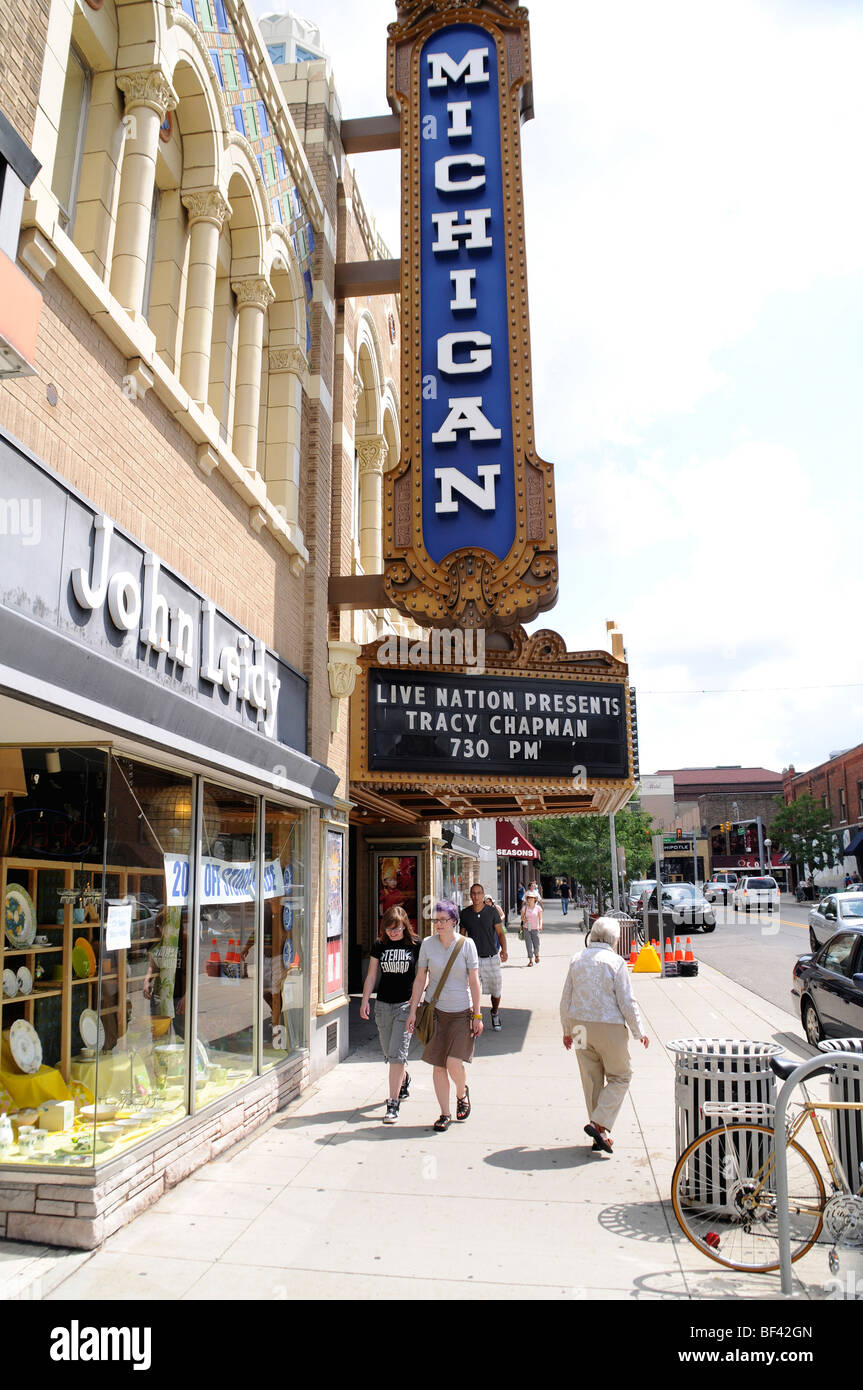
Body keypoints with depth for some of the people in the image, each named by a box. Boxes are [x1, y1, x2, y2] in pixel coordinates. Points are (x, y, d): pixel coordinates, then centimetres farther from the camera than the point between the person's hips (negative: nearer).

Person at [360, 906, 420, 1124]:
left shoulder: (416, 945, -5)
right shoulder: (379, 946, 4)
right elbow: (371, 975, 8)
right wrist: (365, 1000, 2)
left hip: (406, 1004, -4)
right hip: (383, 1005, 4)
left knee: (397, 1054, -11)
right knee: (389, 1053, 14)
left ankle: (393, 1104, -5)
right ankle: (404, 1081, 44)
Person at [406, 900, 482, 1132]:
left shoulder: (466, 944, -6)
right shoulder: (428, 944, -1)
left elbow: (474, 981, -2)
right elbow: (420, 979, 5)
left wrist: (477, 1015, -3)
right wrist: (413, 1011, 3)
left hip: (461, 1012, -2)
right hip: (436, 1010, 2)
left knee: (454, 1063, -10)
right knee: (438, 1065, 3)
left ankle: (462, 1093, 23)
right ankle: (445, 1114, 18)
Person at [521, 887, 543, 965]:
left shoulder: (538, 908, -3)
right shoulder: (525, 908, 1)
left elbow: (540, 918, -5)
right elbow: (522, 917, 8)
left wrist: (540, 926, -22)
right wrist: (524, 919, -15)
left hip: (535, 929, -1)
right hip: (527, 928, 1)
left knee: (536, 945, 1)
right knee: (528, 945, -4)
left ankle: (537, 955, 33)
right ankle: (530, 960, 4)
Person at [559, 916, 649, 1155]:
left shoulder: (577, 960, 5)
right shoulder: (615, 962, -10)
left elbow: (565, 1001, 9)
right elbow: (626, 1002, -10)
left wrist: (567, 1030, 19)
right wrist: (639, 1032, 2)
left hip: (581, 1027, 5)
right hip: (609, 1026, -5)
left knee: (591, 1079, 13)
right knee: (619, 1076, 10)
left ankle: (599, 1135, 18)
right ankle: (599, 1123, -3)